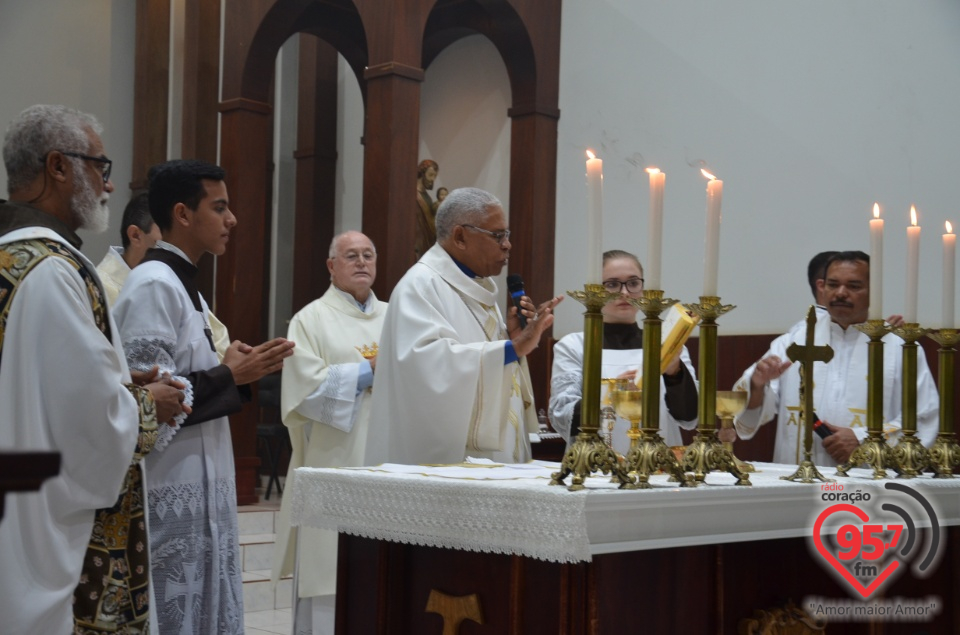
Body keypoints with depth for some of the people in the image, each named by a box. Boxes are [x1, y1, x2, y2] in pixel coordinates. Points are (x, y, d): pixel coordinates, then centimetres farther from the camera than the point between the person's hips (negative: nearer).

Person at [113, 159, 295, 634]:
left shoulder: (180, 284, 15)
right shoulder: (154, 285, -15)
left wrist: (240, 371, 5)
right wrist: (228, 375, -12)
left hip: (197, 488, 10)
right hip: (170, 493, -10)